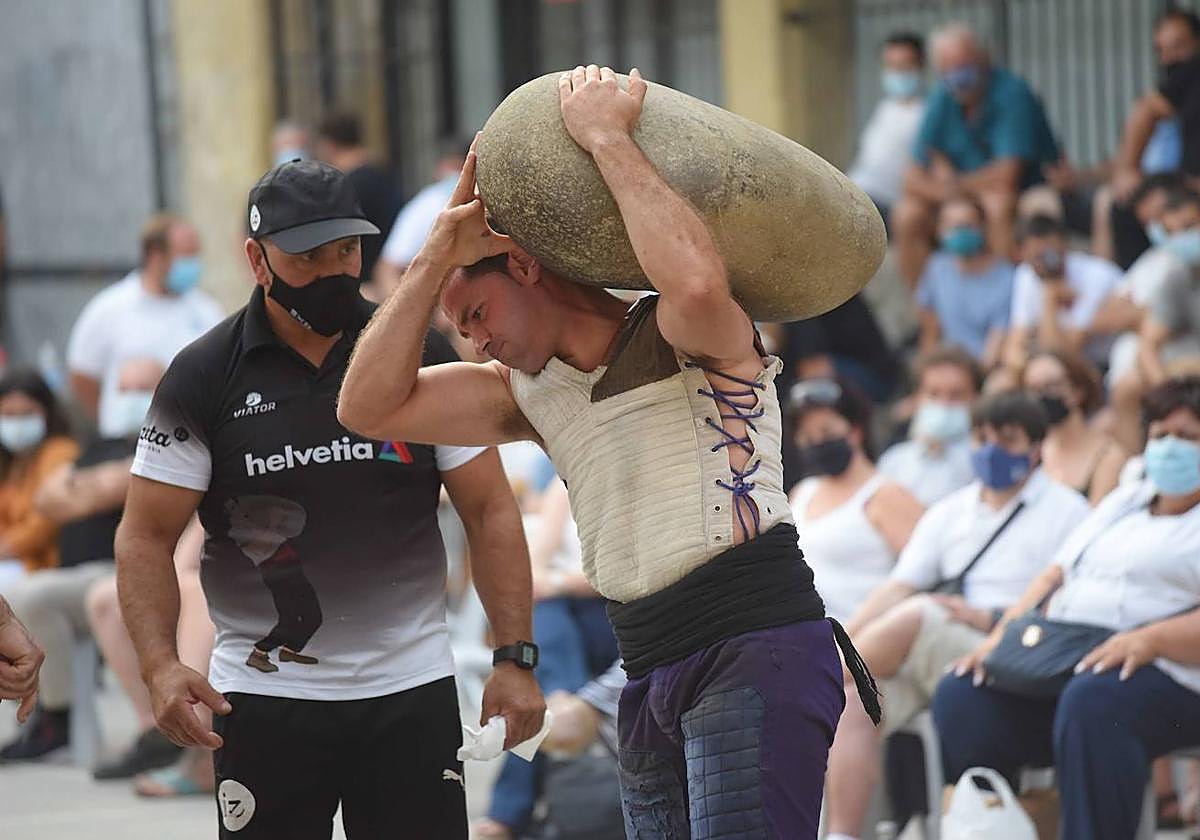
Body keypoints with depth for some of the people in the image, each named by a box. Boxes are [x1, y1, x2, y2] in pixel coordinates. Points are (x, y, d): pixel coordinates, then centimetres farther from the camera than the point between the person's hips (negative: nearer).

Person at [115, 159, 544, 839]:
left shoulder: (422, 357, 4)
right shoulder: (203, 377, 0)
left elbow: (490, 510, 5)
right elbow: (147, 537, 0)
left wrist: (515, 658, -4)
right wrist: (160, 666, -16)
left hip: (412, 689, 1)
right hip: (264, 697, -1)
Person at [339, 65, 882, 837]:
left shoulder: (680, 340, 0)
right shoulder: (531, 391, 22)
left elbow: (697, 282, -26)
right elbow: (370, 408, 14)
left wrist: (607, 137, -15)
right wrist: (438, 257, 6)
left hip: (756, 655, -8)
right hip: (651, 679, 8)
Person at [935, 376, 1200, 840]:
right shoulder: (1123, 501, 29)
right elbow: (1054, 576, 24)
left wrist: (1149, 640, -24)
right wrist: (1003, 632, 6)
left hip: (1162, 674, -7)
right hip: (1059, 662, 7)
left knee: (1091, 702, -40)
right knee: (960, 697, -19)